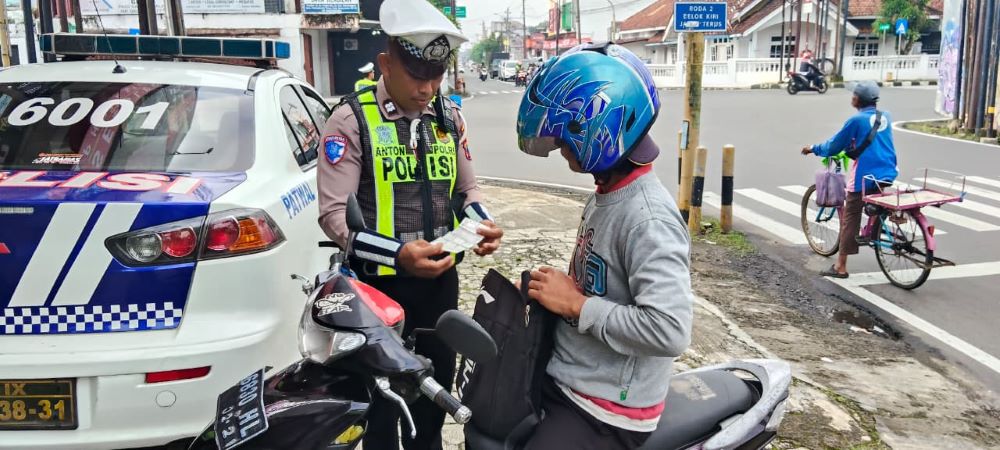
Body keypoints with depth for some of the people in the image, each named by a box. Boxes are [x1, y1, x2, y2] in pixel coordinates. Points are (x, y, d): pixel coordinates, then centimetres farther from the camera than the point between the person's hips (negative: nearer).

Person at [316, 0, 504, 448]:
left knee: (438, 379, 22)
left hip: (441, 277, 5)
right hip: (380, 281, -5)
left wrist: (483, 225, -11)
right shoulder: (352, 120, -15)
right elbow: (333, 212, -19)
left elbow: (467, 189, 12)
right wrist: (397, 254, -32)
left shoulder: (449, 116, 3)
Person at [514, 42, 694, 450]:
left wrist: (575, 304, -23)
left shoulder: (648, 219, -24)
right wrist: (554, 292, 0)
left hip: (604, 411, -9)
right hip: (561, 379, 9)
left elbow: (669, 330, -32)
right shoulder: (606, 195, 5)